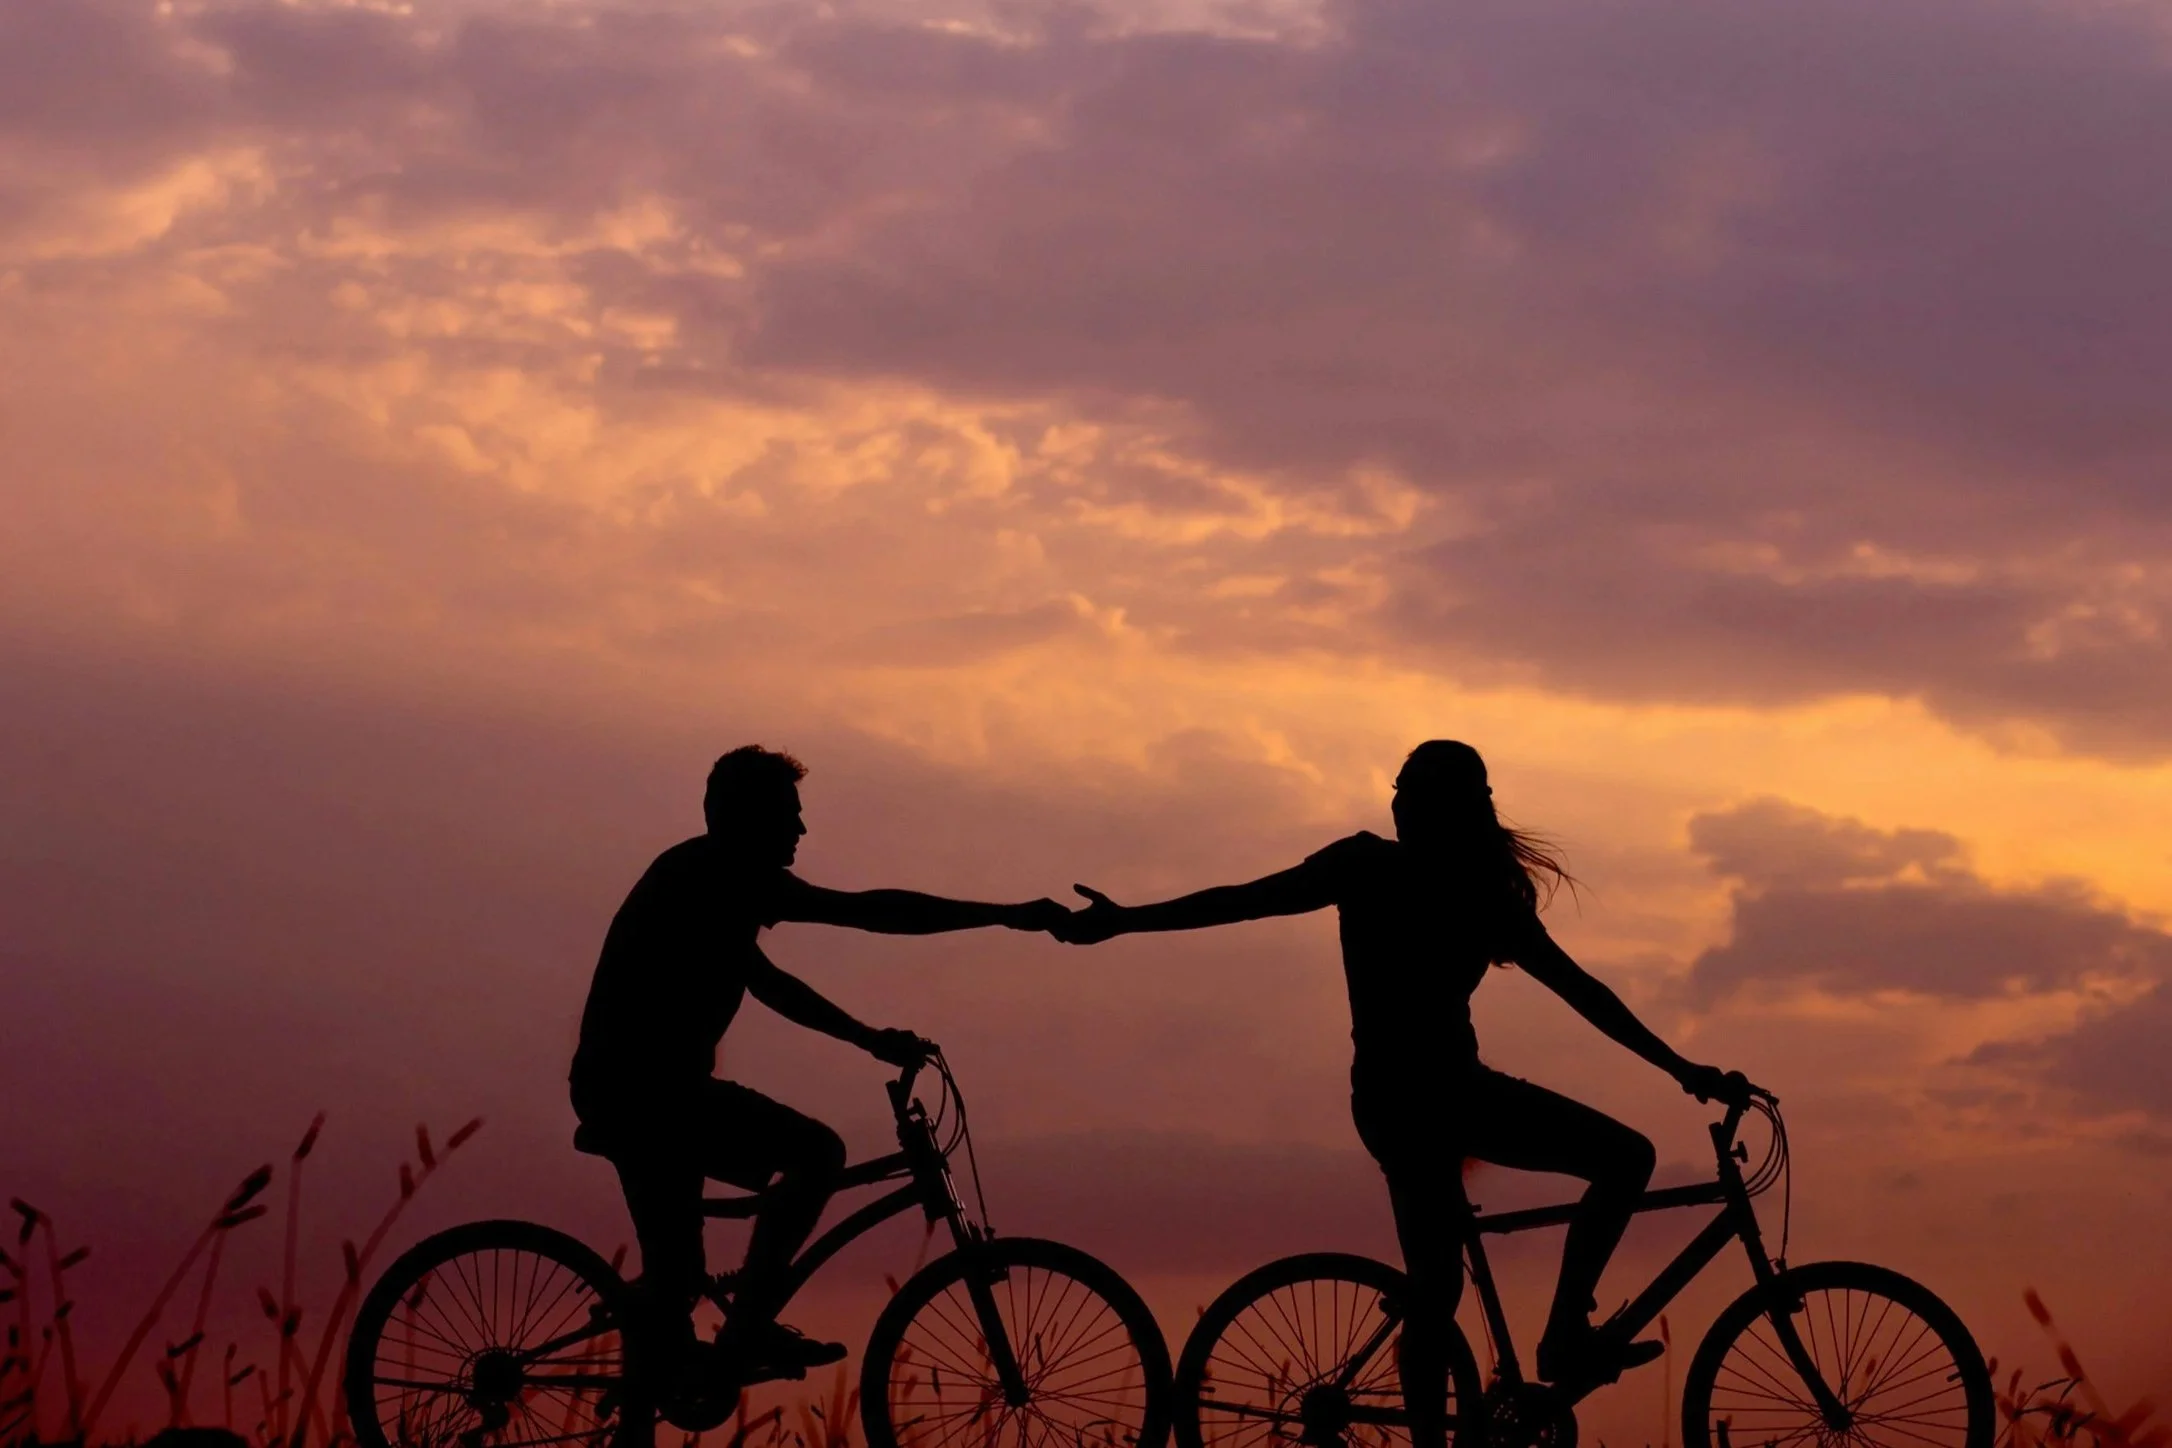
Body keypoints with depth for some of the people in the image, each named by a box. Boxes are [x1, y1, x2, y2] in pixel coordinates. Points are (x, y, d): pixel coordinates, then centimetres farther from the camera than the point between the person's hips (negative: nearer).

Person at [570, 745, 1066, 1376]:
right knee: (816, 1152, -11)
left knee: (674, 1277, 17)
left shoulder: (699, 876, 19)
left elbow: (764, 980, 28)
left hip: (618, 1092, 10)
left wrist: (869, 1038, 24)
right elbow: (869, 911, -16)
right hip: (649, 1090, -10)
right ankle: (750, 1325, -10)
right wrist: (1009, 916, -15)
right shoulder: (724, 875, -12)